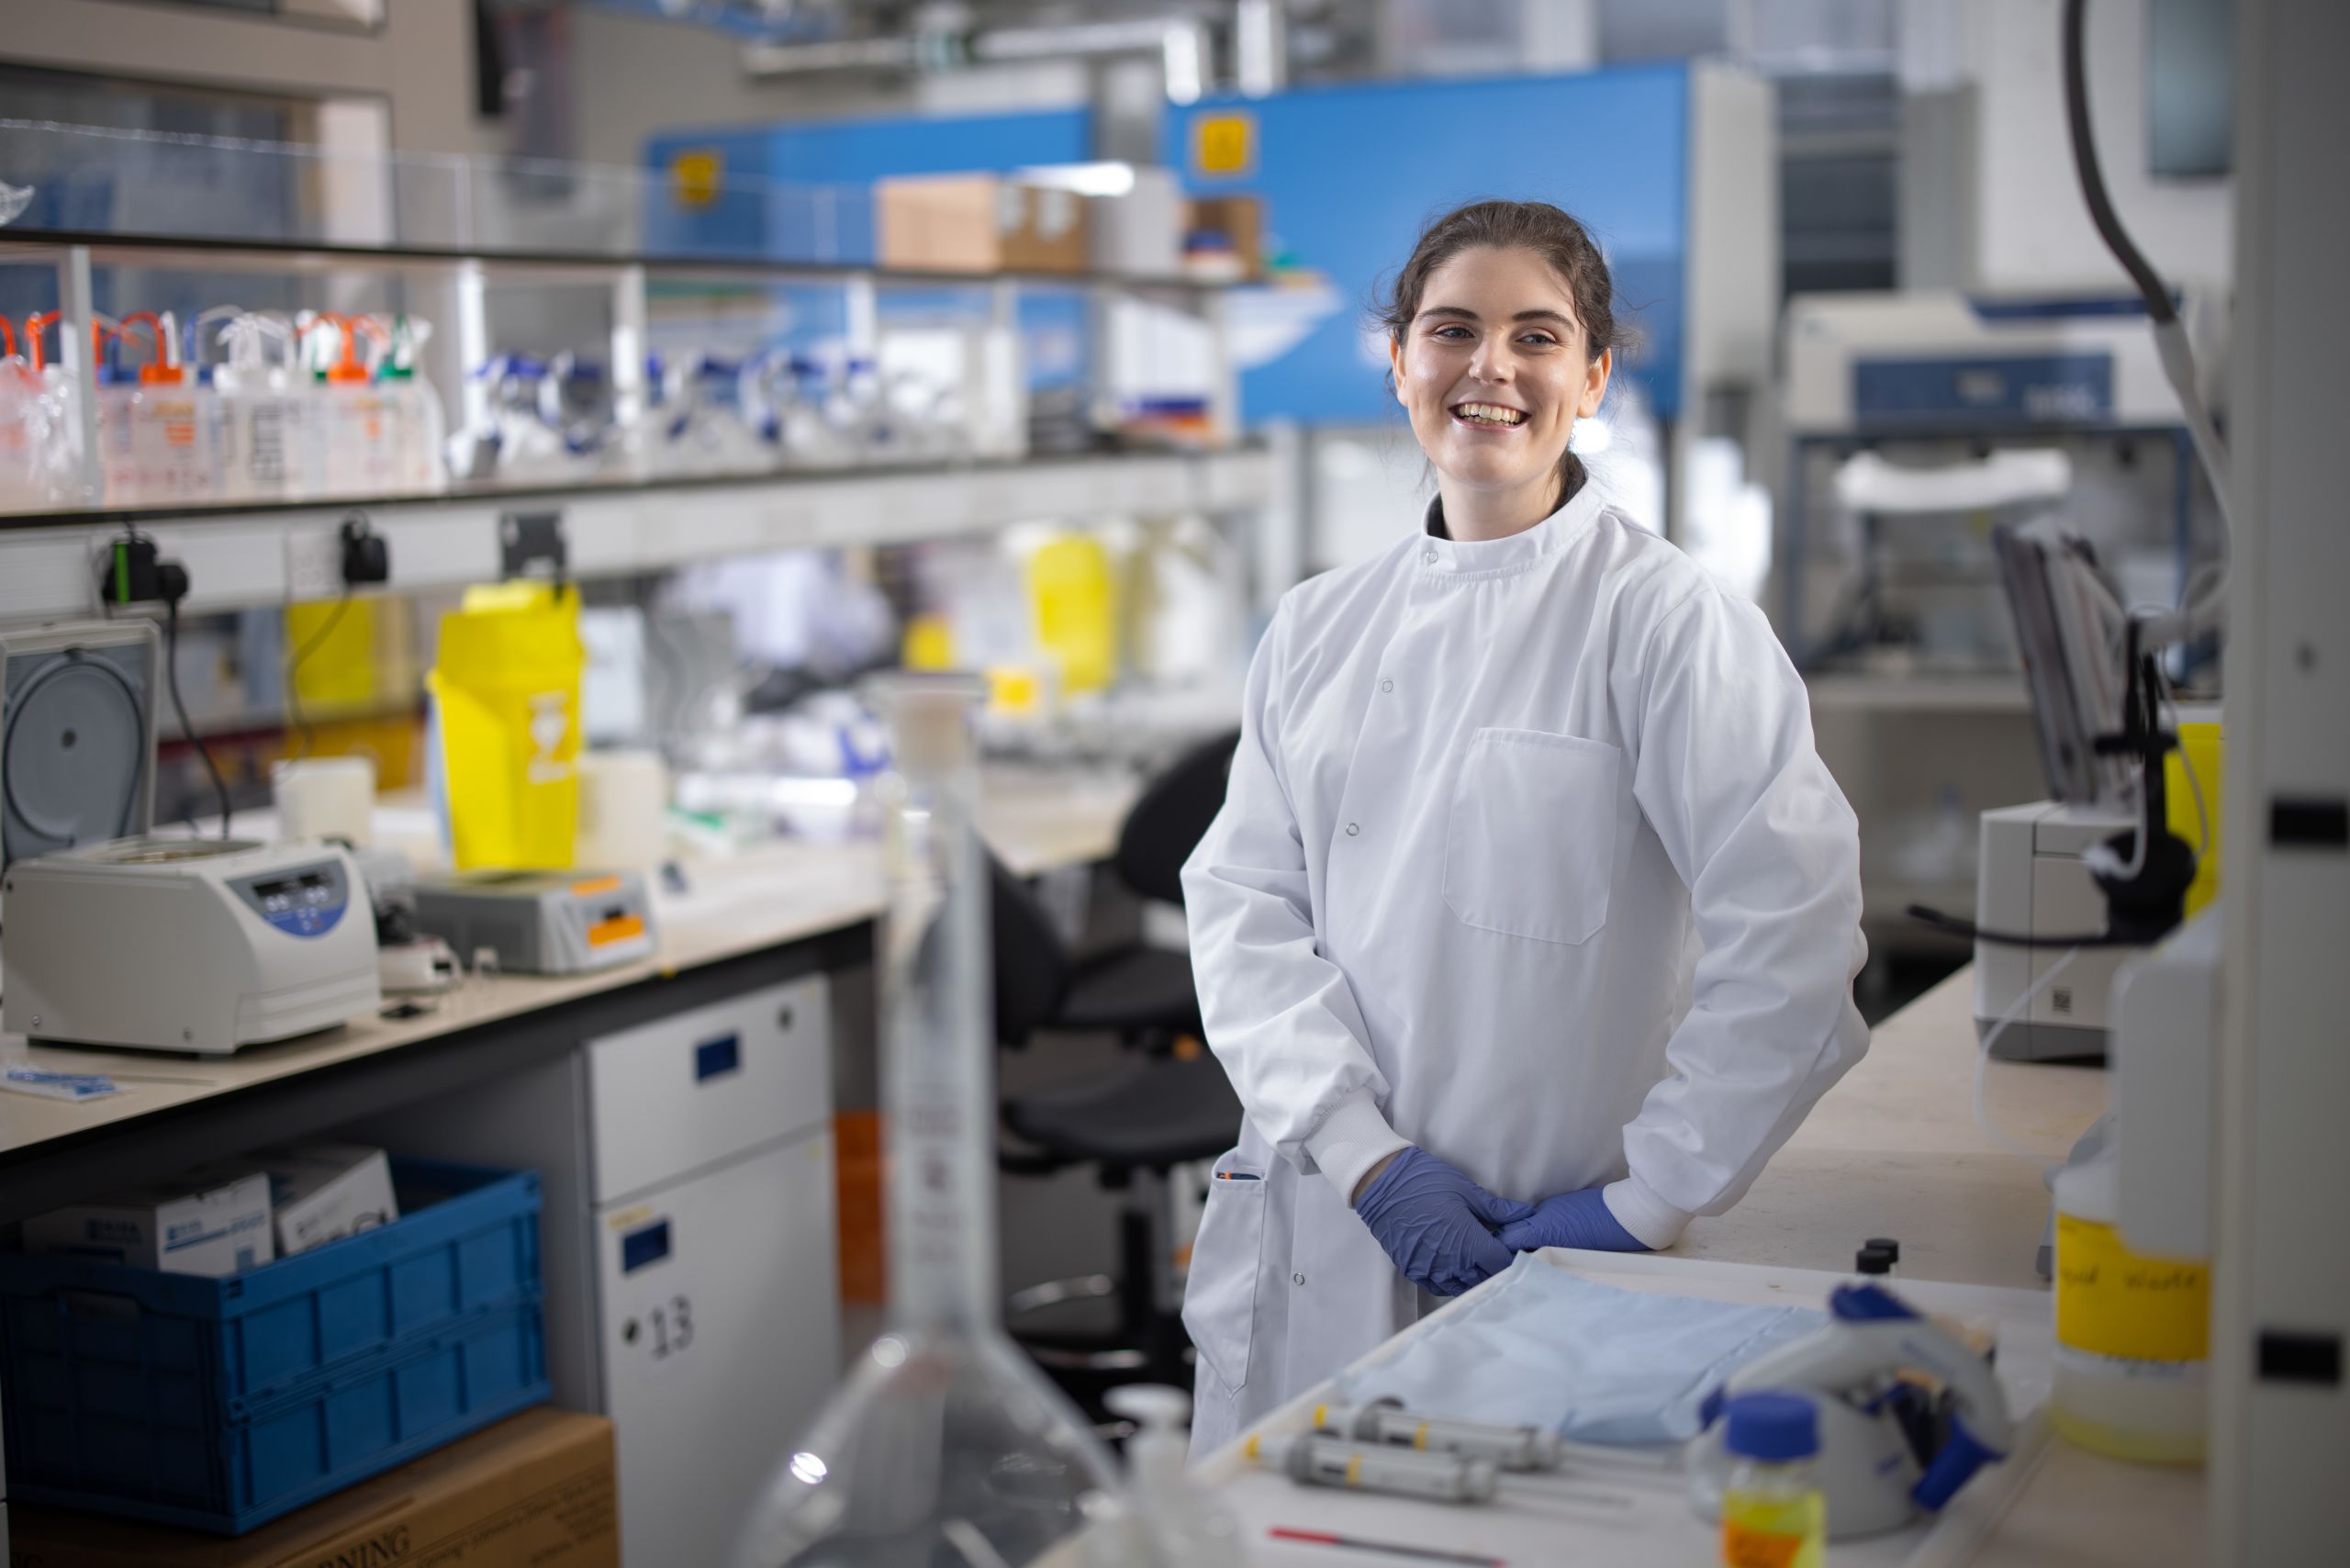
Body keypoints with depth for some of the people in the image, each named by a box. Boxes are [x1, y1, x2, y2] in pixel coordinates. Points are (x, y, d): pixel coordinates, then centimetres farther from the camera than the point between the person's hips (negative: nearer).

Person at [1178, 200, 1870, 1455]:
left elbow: (1797, 944, -12)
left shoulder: (1666, 622, -6)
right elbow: (1243, 905, 3)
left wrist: (1643, 1206, -12)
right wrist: (1371, 1159, -10)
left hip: (1545, 1271, -4)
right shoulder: (1318, 627, 9)